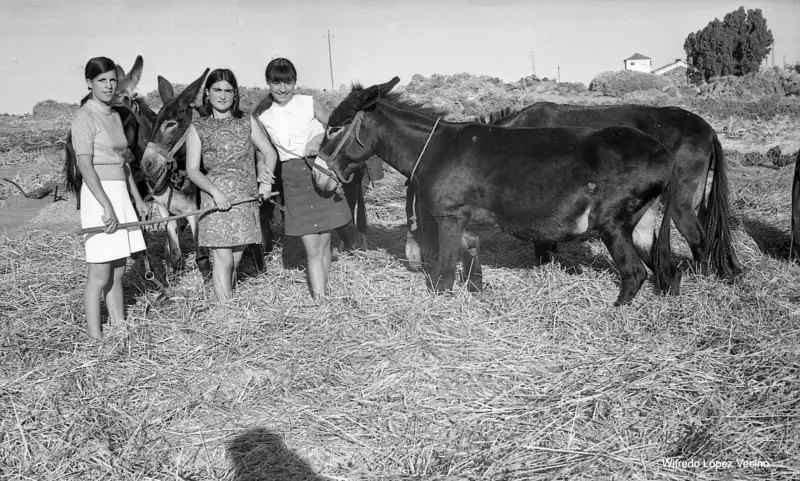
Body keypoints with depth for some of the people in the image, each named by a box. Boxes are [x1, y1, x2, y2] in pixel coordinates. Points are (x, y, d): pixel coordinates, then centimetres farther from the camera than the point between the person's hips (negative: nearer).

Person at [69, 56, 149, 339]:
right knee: (99, 276, -4)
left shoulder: (114, 116, 15)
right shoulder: (85, 117, -10)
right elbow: (85, 166, -17)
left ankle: (119, 327, 23)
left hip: (120, 194, 8)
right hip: (99, 196, -8)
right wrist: (107, 206, -23)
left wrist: (137, 199, 19)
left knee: (118, 272, 14)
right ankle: (94, 337, 5)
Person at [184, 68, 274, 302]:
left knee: (236, 260, 6)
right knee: (223, 260, -8)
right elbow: (192, 170, -1)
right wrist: (215, 191, -17)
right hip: (216, 199, -3)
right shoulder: (197, 128, 4)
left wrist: (264, 180, 0)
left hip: (246, 199, 3)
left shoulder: (247, 122, 11)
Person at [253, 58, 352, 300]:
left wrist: (321, 139, -12)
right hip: (293, 179, 0)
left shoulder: (310, 103, 0)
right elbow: (270, 151, 11)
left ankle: (321, 295, 19)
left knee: (324, 244, 5)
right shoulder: (262, 115, 5)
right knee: (312, 248, -5)